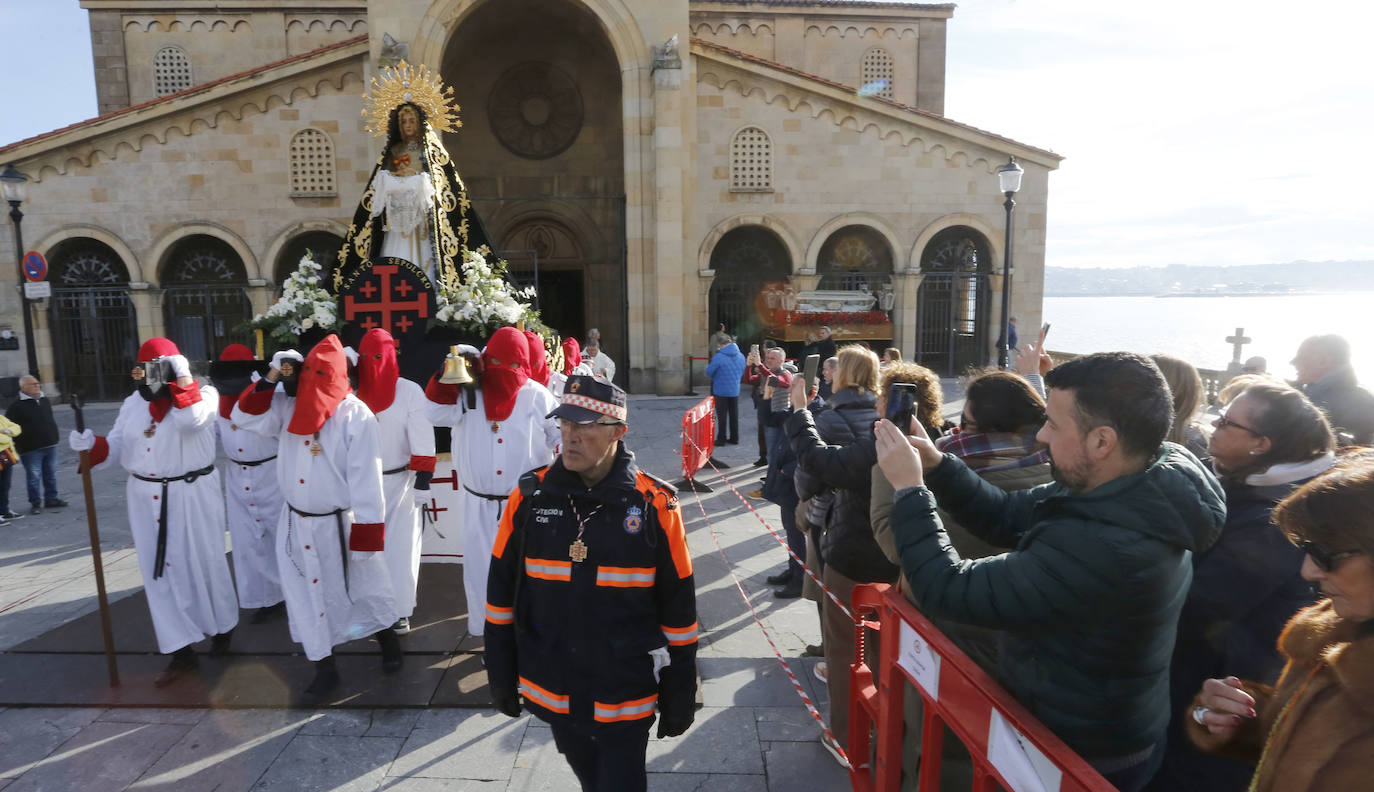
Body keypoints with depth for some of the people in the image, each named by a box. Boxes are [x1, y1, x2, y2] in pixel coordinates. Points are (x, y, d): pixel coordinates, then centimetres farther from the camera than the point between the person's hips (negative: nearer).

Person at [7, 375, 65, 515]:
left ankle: (51, 498, 22)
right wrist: (19, 442, -11)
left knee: (51, 474, 11)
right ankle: (35, 503, 8)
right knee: (34, 477, -1)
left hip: (50, 446, 6)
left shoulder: (45, 401, 12)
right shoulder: (17, 406, -8)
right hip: (31, 450, -6)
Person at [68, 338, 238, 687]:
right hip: (146, 498, 5)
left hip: (192, 495, -5)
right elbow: (117, 446, 9)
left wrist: (182, 379, -21)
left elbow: (189, 420, -27)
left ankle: (223, 625, 31)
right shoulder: (135, 402, 9)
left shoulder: (203, 394, -6)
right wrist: (91, 446, -11)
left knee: (203, 563, 6)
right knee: (160, 571, 6)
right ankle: (181, 652, 13)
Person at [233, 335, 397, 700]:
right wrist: (272, 376, -10)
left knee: (364, 588, 12)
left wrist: (365, 535, -20)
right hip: (296, 523, 5)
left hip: (340, 523, -5)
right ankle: (325, 668, 31)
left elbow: (366, 481, -19)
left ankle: (387, 637, 40)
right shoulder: (288, 405, 1)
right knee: (310, 597, 14)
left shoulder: (356, 415, -19)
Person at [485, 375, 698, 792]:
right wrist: (501, 675, 6)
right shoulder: (530, 496, -9)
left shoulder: (656, 506, -15)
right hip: (552, 692, 4)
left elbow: (678, 608, -7)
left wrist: (680, 694, -1)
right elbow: (501, 591, 2)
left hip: (625, 697, -3)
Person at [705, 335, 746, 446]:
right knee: (734, 415, 14)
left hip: (721, 391, -5)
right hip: (735, 391, 5)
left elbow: (709, 372, -11)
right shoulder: (741, 356, 1)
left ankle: (721, 439, 9)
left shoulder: (718, 357, -18)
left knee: (722, 416, 5)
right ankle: (734, 438, 21)